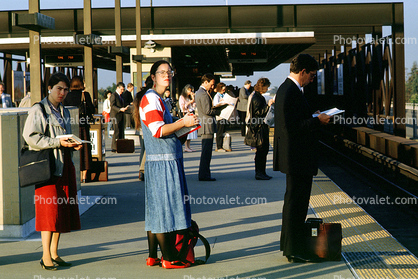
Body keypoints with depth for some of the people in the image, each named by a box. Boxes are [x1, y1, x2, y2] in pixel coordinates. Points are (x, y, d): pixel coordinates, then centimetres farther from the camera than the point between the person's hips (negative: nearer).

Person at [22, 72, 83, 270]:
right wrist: (57, 142, -21)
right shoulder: (38, 110, -5)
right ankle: (46, 256, -3)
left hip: (64, 165, 7)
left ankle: (54, 253, 15)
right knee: (49, 209, -9)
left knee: (62, 209, 6)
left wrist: (74, 144, 3)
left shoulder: (64, 112, 19)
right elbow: (30, 137, -15)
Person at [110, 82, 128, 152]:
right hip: (115, 115, -9)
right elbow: (112, 106, -15)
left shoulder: (120, 96, 21)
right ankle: (114, 148, -10)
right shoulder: (113, 95, -6)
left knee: (121, 131, 6)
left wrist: (124, 108, 8)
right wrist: (120, 109, -26)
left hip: (121, 116, 9)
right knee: (116, 131, -11)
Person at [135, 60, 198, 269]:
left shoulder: (158, 99, 20)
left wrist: (183, 125, 24)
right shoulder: (150, 98, -11)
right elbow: (157, 130, -20)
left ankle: (153, 257, 15)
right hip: (162, 162, -10)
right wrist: (183, 122, -23)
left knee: (157, 211, 11)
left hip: (169, 160, 10)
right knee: (164, 210, -6)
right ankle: (169, 259, -2)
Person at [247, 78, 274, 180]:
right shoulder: (256, 98, -14)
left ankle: (261, 172, 16)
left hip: (262, 126, 11)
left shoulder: (259, 97, 18)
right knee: (261, 150, -9)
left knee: (264, 149, 11)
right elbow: (258, 112, -21)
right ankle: (259, 173, -5)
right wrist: (268, 105, -26)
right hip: (259, 127, -11)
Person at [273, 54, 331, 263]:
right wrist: (317, 121, -18)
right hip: (297, 157, -11)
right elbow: (292, 127, -25)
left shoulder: (285, 89, 13)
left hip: (294, 157, 11)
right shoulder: (290, 92, -20)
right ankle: (294, 250, 4)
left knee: (293, 201, 21)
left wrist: (314, 118, 12)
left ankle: (288, 243, 32)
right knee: (296, 202, -4)